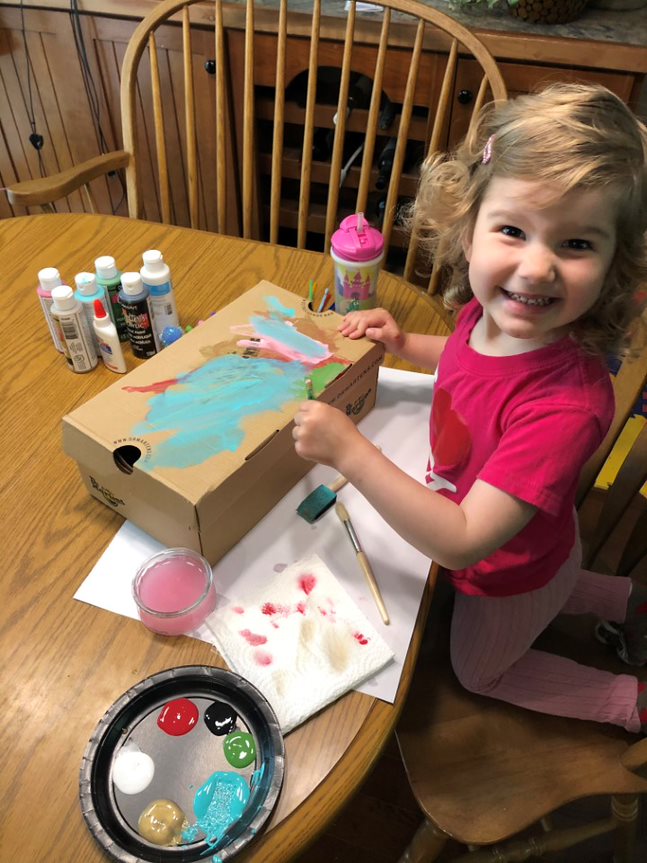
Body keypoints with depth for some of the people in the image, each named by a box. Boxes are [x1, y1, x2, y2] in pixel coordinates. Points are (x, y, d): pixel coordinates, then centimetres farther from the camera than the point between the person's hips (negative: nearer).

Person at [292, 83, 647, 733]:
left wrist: (349, 451, -46)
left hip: (510, 574, -6)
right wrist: (403, 344, -11)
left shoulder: (568, 403, -45)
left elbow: (463, 541, -42)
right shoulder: (491, 310, -22)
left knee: (478, 669, 27)